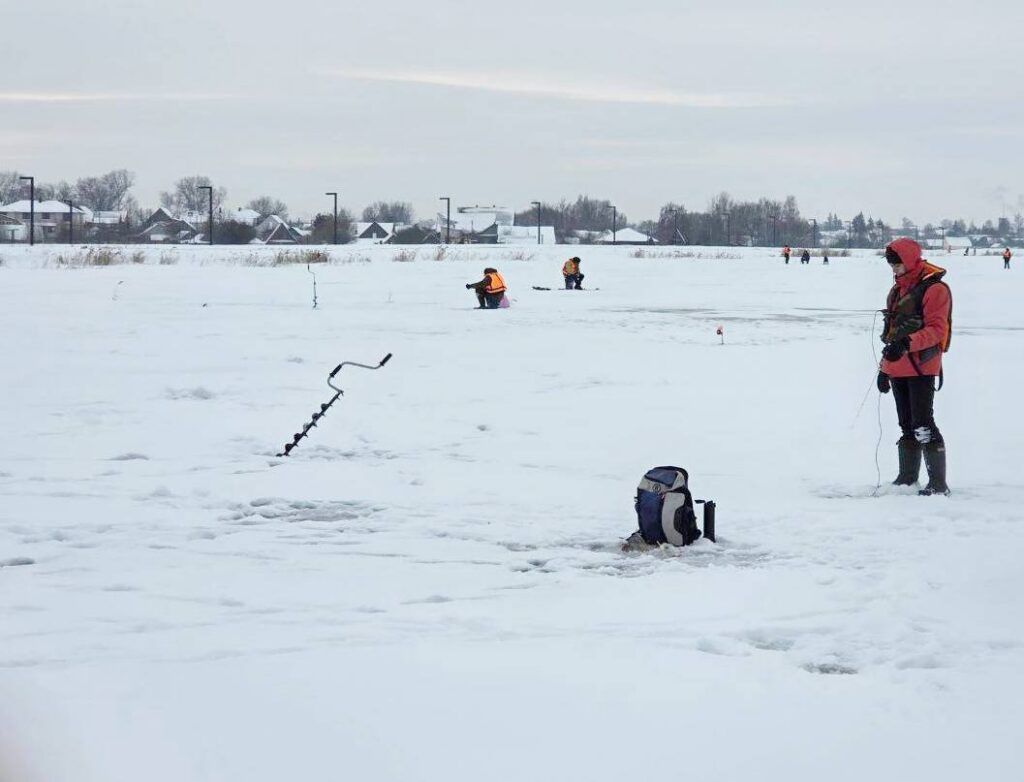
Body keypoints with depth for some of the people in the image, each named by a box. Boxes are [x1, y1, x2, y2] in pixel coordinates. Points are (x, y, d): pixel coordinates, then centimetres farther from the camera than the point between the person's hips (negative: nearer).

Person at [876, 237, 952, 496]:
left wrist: (907, 343, -31)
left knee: (922, 425, -13)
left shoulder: (934, 288, -9)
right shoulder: (897, 290, 18)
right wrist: (884, 368, 21)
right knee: (907, 425, 13)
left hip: (922, 367, -8)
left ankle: (938, 482, -10)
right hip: (897, 368, 8)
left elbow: (937, 330, -17)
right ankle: (907, 477, 19)